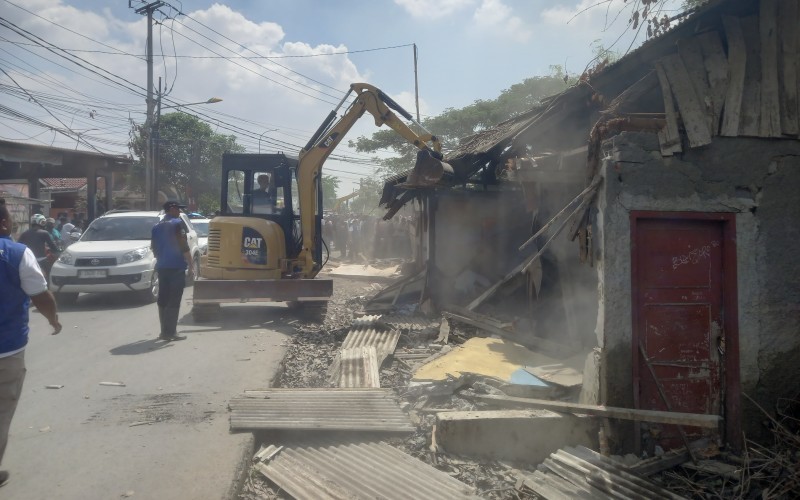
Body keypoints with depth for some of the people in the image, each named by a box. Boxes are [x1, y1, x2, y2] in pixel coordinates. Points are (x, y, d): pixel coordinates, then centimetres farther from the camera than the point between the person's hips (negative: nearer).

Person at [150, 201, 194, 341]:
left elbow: (154, 247, 17)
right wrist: (190, 263, -10)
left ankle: (165, 331, 15)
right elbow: (183, 245, -14)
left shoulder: (156, 227, 14)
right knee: (174, 301, -4)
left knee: (163, 299, 11)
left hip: (162, 267, 7)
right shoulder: (177, 223, -8)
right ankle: (170, 331, -6)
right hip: (176, 267, -7)